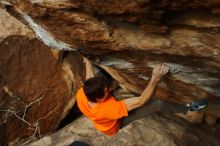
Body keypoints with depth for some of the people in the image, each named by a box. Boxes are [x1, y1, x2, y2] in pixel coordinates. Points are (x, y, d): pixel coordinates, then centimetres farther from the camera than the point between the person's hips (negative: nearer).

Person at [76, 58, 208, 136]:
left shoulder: (81, 94, -32)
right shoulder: (108, 109, -50)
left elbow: (91, 80, -6)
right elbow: (141, 101, -44)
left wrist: (88, 64, 10)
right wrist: (156, 78, -46)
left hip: (103, 121, 7)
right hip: (116, 124, -6)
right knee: (159, 104, -14)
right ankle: (187, 108, 13)